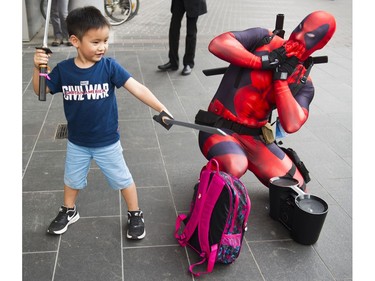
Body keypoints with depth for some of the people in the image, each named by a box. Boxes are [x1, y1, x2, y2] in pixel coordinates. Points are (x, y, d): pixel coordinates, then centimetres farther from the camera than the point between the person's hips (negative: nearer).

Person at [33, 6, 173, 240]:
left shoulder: (109, 66, -19)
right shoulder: (63, 70, -12)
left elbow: (137, 88, -23)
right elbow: (40, 91, -1)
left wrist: (161, 109, -31)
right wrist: (38, 68, -19)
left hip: (107, 142, -2)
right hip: (77, 143, 3)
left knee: (122, 179, 13)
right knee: (72, 179, 23)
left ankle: (135, 215, 34)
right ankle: (69, 212, 49)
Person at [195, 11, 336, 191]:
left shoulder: (303, 83, 3)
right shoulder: (263, 39, -3)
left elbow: (291, 125, -15)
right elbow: (216, 44, -20)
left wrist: (281, 77, -16)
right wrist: (264, 61, -18)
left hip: (255, 137, 4)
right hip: (219, 127, -4)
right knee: (235, 167, -36)